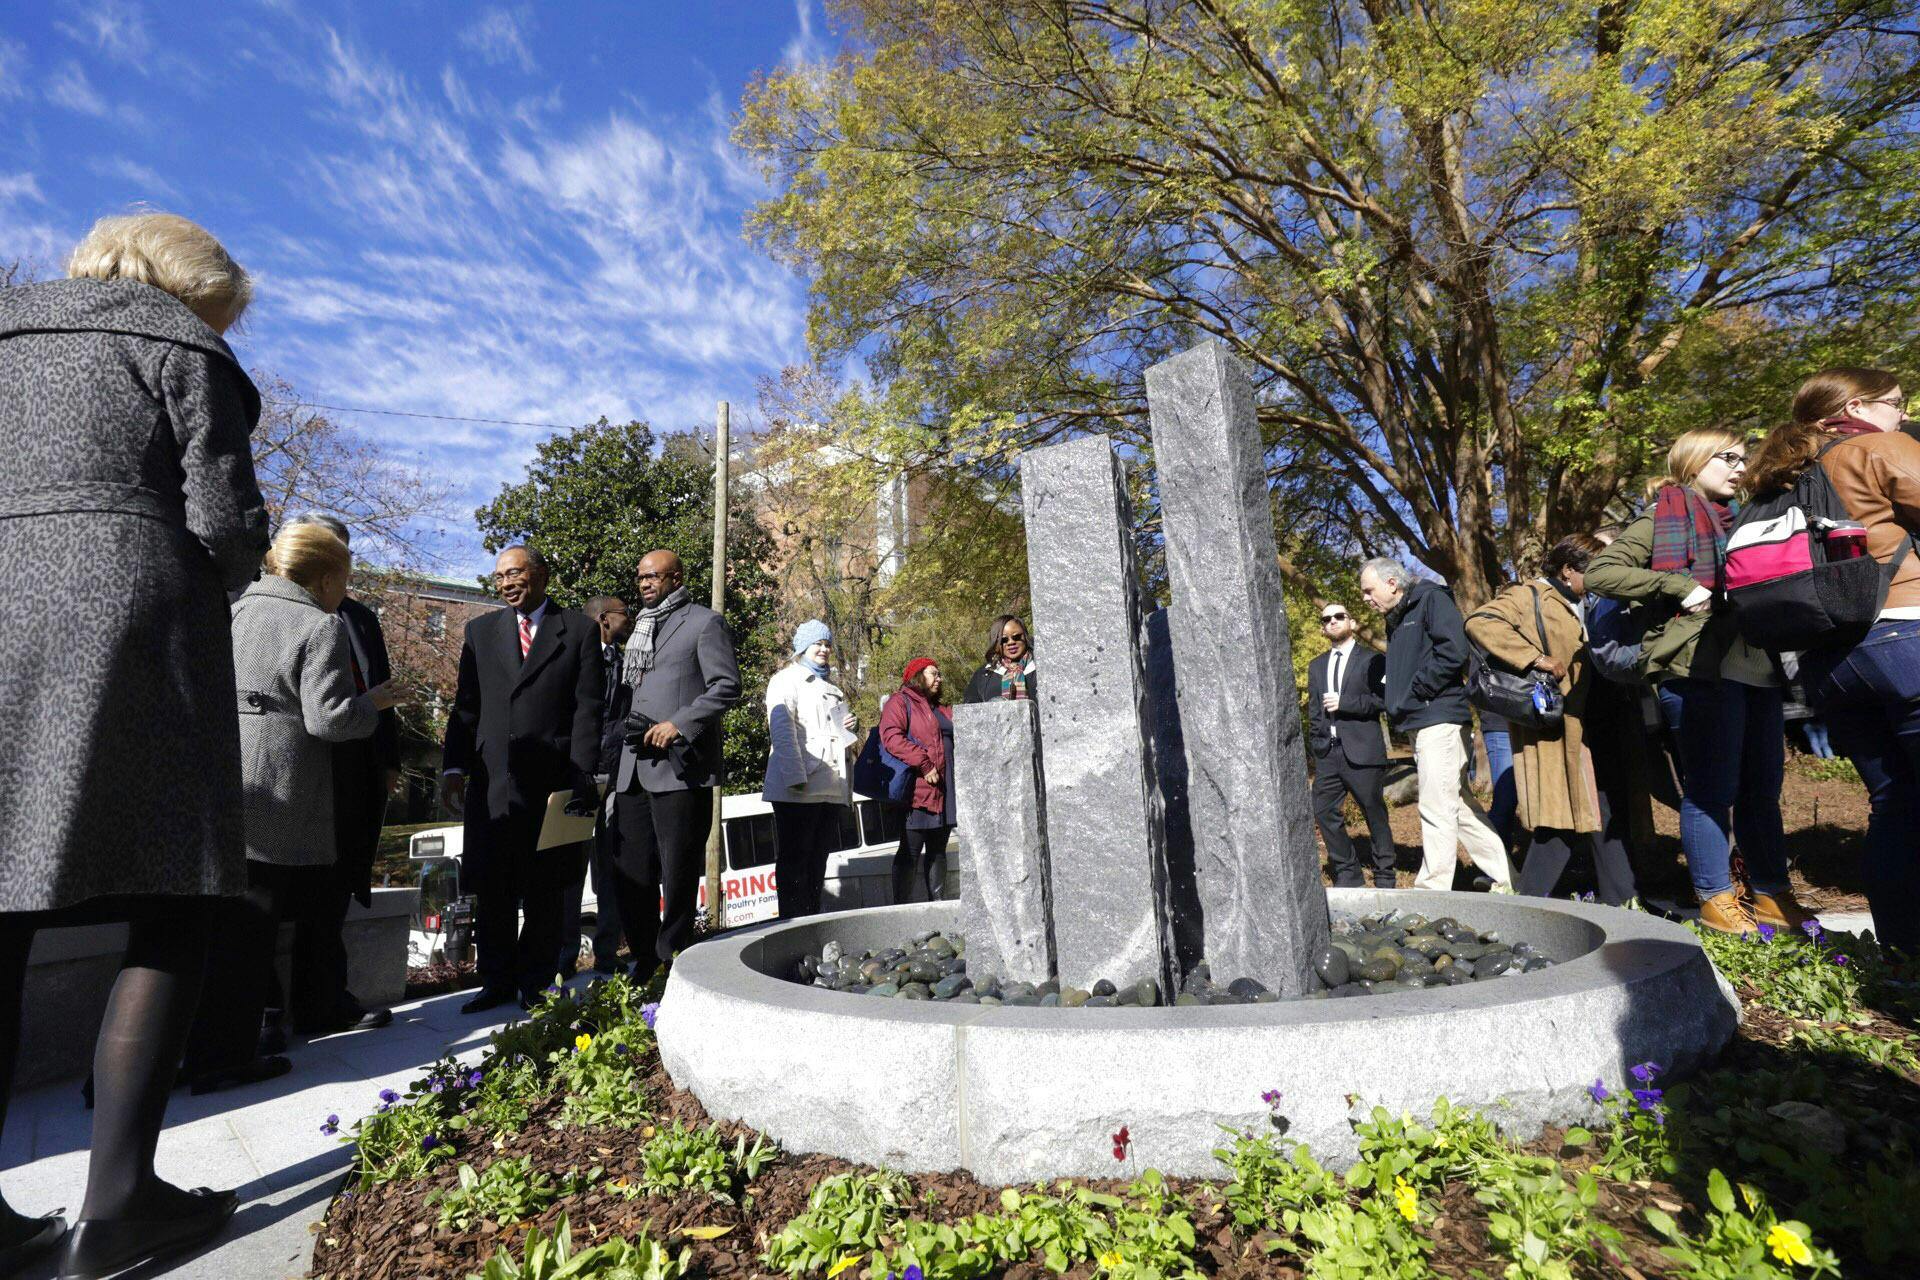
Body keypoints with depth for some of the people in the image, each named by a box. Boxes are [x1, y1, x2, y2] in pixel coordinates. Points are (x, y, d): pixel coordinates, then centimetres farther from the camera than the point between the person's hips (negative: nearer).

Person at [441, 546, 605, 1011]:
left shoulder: (579, 630, 2)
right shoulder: (480, 631, 12)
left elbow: (587, 710, -3)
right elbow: (466, 706, 10)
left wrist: (580, 778, -10)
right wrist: (453, 767, 0)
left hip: (552, 783, -3)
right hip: (491, 783, 3)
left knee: (543, 892, 8)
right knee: (491, 890, 9)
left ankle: (536, 984, 22)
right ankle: (497, 983, 24)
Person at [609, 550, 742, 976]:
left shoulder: (704, 622, 1)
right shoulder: (639, 629, 23)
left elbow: (727, 686, -8)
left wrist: (678, 725, -15)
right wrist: (624, 722, 9)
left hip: (679, 766, -7)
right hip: (634, 769, 7)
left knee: (678, 873, -1)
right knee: (632, 874, 9)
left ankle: (674, 962, 12)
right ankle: (644, 960, 21)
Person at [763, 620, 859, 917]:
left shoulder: (832, 689, 27)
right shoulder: (787, 679, 4)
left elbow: (845, 736, 35)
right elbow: (781, 728, -10)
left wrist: (853, 727, 9)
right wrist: (796, 777, -21)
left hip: (831, 789, 7)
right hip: (798, 789, -7)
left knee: (817, 860, 10)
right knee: (794, 859, -4)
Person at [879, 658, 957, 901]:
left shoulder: (939, 709, 25)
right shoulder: (900, 702, -3)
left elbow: (951, 741, 32)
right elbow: (892, 738, -18)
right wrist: (924, 765, -22)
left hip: (944, 792, 9)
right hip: (918, 792, -8)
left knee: (938, 851, 13)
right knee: (910, 853, -5)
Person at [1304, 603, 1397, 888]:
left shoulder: (1373, 659, 3)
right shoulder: (1316, 666, 19)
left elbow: (1384, 699, -9)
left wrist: (1344, 702, -14)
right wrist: (1315, 742, 11)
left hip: (1362, 750, -5)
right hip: (1327, 753, 5)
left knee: (1374, 814, 3)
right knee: (1324, 812, 2)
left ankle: (1384, 876, 17)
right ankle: (1347, 874, 15)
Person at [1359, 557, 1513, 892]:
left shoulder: (1432, 599, -6)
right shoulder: (1396, 621, 20)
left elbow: (1453, 651, -19)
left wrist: (1413, 695, -15)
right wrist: (1397, 707, 7)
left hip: (1439, 718, -9)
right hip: (1420, 724, 9)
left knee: (1437, 810, -7)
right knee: (1460, 804, 13)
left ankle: (1432, 890, -2)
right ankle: (1502, 880, 22)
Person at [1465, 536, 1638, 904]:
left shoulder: (1578, 607, 20)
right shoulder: (1528, 597, -8)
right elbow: (1479, 622, -26)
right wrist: (1535, 658, -28)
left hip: (1582, 731, 9)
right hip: (1551, 730, -9)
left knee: (1597, 812, 12)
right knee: (1561, 818, -9)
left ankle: (1619, 901, 23)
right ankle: (1529, 903, 1)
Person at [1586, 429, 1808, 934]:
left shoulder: (1739, 519, 22)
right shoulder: (1663, 518, 0)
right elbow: (1599, 571, -11)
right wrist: (1681, 586, -16)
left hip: (1758, 667, 8)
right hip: (1699, 669, -8)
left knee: (1763, 788, 13)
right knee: (1712, 789, -2)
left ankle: (1772, 894, 23)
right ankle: (1717, 900, 8)